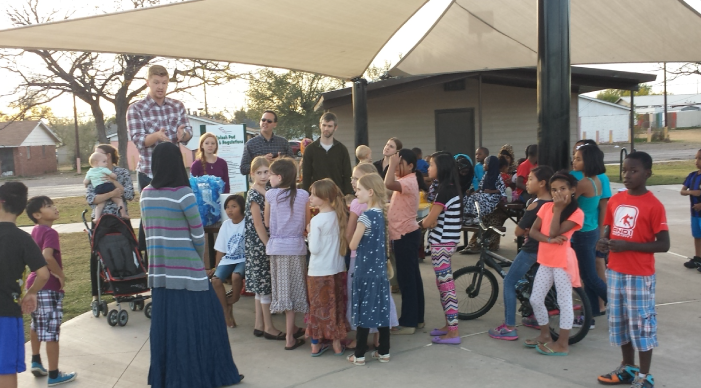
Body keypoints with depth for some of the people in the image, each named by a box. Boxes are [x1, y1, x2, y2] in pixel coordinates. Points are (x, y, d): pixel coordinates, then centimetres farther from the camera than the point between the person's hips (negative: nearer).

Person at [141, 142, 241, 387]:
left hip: (159, 270, 6)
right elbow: (198, 235, -8)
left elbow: (149, 232, 10)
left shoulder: (146, 194, 5)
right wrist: (199, 260, 8)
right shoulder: (183, 193, -12)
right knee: (197, 321, 5)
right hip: (187, 270, -6)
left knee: (165, 323, 12)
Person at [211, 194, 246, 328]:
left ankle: (233, 300, -2)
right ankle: (226, 311, -6)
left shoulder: (247, 223, -7)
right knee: (215, 279, -20)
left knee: (236, 276, -33)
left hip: (243, 259, -5)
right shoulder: (226, 224, 8)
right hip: (228, 259, 5)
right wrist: (216, 267, 11)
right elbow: (221, 250, 12)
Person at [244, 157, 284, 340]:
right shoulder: (254, 194, -14)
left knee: (261, 286, 13)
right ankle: (268, 328, 6)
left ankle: (259, 325, 21)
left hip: (265, 244, 9)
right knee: (265, 286, -2)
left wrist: (270, 245, 10)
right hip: (259, 245, -9)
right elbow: (258, 224, -17)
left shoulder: (264, 192, 12)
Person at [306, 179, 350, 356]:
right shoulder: (339, 216, 1)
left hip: (319, 271, -5)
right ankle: (337, 344, 20)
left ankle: (316, 345, 18)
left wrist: (309, 232, -2)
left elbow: (314, 248, -18)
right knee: (336, 306, 13)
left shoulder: (317, 220, -17)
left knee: (318, 307, 8)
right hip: (337, 269, 5)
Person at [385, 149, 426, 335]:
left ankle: (408, 322, 2)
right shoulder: (406, 181, 15)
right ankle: (416, 318, 23)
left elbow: (388, 184, -37)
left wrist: (392, 164, -27)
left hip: (405, 235, -11)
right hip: (406, 234, 11)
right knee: (412, 277, 14)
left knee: (406, 278, -5)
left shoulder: (409, 181, -19)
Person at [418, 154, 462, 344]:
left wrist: (420, 223, 4)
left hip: (441, 243, -10)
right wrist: (427, 221, -1)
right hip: (447, 241, 10)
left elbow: (430, 220, -16)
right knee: (443, 284, 16)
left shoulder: (444, 190, -18)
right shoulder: (452, 188, 12)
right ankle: (449, 325, 24)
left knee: (446, 285, -5)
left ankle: (453, 333, 0)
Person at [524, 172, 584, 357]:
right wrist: (549, 240, -16)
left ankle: (562, 344, 12)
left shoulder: (576, 213, -10)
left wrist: (558, 209, -18)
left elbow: (554, 232, -20)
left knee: (564, 302, 2)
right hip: (545, 261, 6)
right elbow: (532, 232, 0)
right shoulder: (546, 207, 6)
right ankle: (545, 335, 28)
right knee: (535, 300, 10)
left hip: (562, 262, -6)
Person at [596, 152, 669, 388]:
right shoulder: (615, 200, 5)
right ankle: (627, 368, 32)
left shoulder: (654, 205, -13)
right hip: (615, 271, 6)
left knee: (641, 323, 4)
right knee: (619, 321, 16)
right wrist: (604, 241, -6)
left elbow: (663, 244, -14)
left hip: (640, 275, -6)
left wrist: (628, 245, -23)